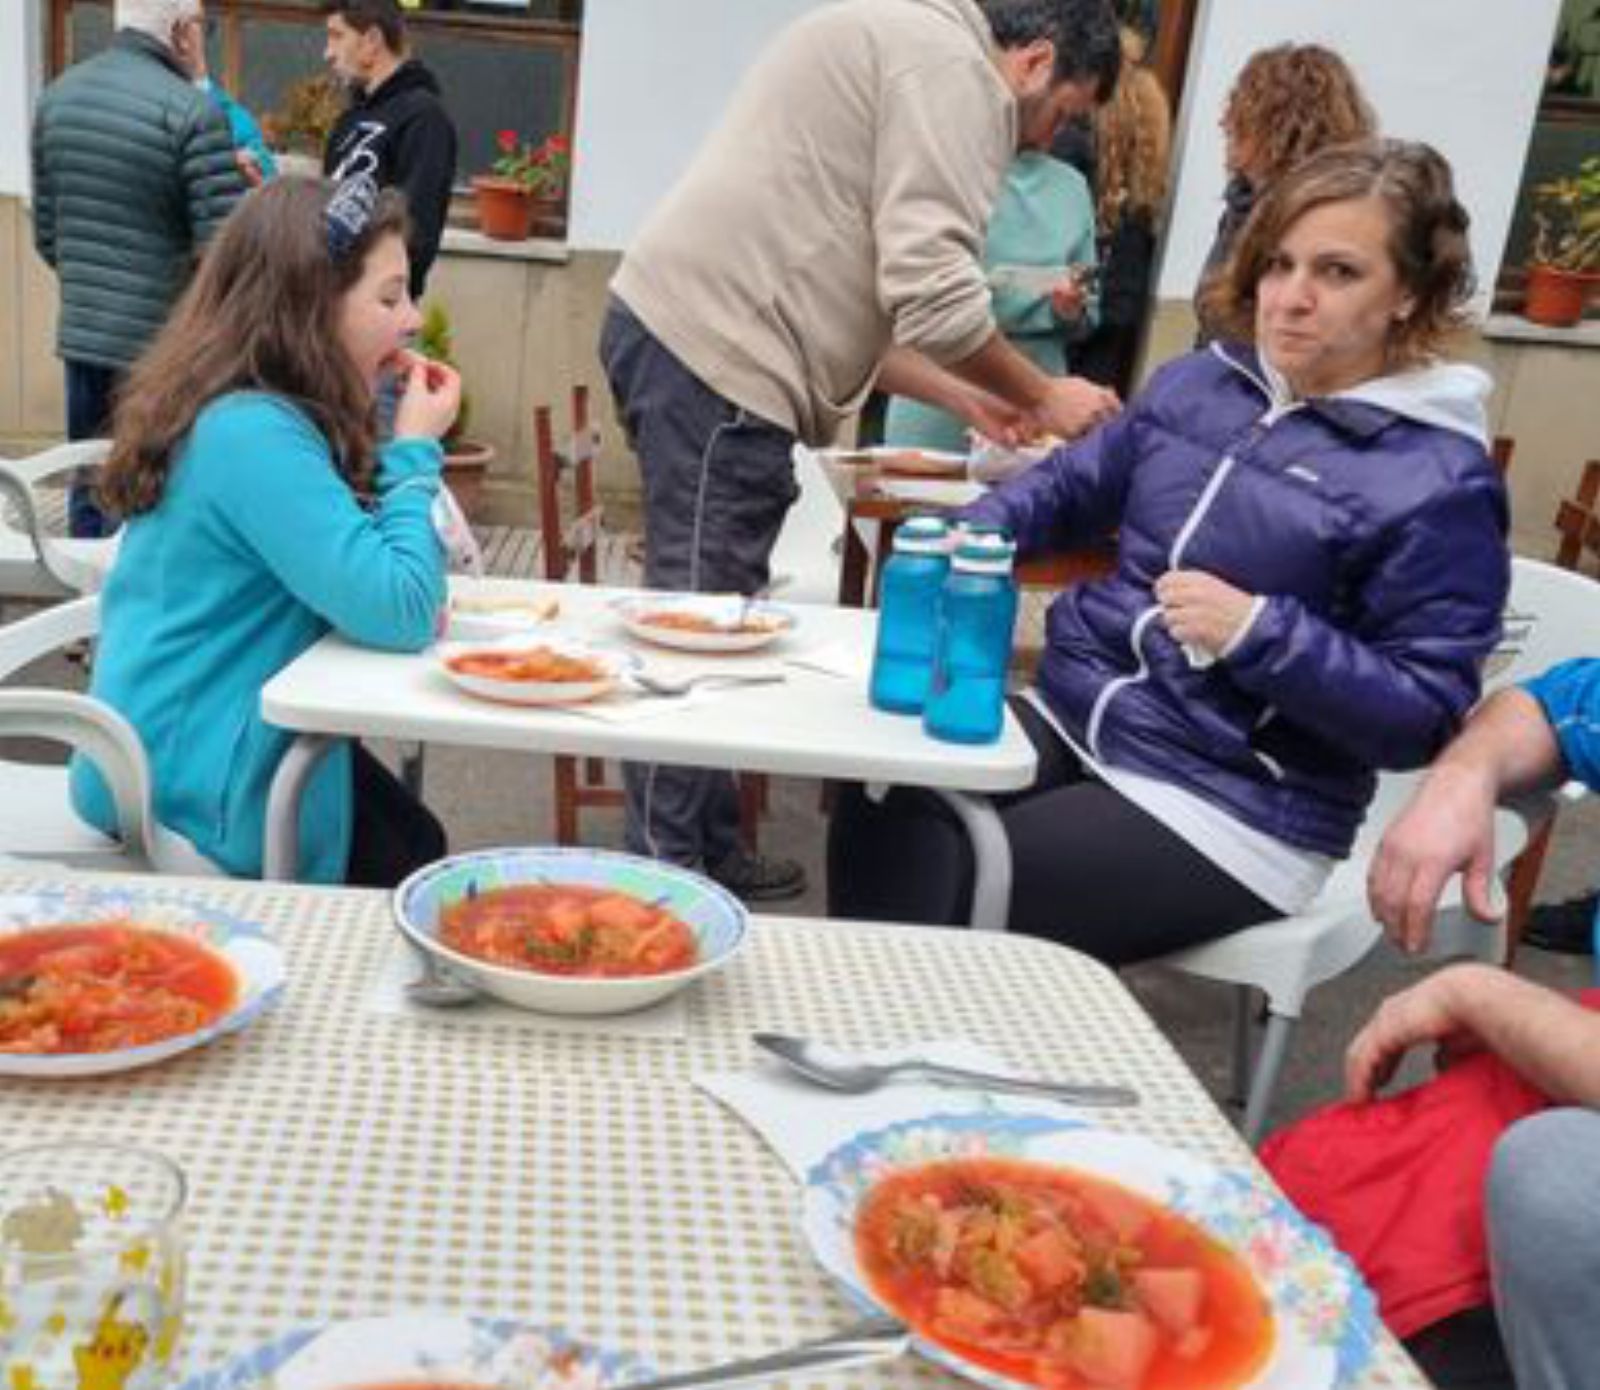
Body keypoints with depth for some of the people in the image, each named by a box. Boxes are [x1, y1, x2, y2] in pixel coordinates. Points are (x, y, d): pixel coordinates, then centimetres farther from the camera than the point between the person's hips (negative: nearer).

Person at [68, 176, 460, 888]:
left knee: (414, 844, 16)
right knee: (415, 875, 5)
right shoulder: (255, 433, -25)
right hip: (198, 783, -9)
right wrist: (416, 451, -16)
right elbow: (399, 615, -28)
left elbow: (341, 571, 16)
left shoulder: (245, 412, 5)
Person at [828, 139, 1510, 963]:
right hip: (1071, 721, 6)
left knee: (954, 899, -20)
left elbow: (1425, 718, -13)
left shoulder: (1439, 480, -12)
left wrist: (1259, 632, -24)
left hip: (1230, 812, -6)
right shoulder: (1197, 383, 8)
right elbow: (1074, 482, 23)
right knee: (884, 804, -17)